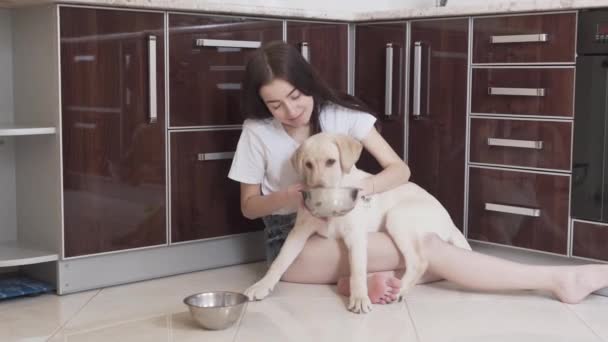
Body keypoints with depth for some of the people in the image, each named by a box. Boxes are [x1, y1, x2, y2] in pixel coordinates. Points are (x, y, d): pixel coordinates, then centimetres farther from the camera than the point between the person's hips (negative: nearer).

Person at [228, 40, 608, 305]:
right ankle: (558, 279, -24)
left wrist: (360, 188, -29)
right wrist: (284, 198, -24)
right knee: (424, 248, -25)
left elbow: (400, 169, -8)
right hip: (292, 244, -4)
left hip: (340, 229, 5)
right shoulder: (257, 132, -9)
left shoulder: (342, 115, -5)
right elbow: (248, 206, -1)